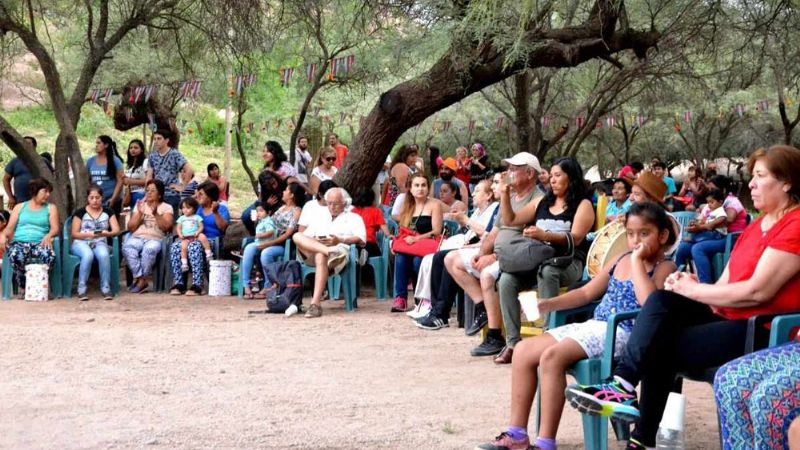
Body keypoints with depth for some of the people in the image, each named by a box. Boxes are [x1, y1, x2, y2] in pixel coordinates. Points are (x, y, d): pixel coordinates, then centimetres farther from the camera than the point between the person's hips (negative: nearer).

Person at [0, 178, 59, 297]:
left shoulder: (51, 208, 18)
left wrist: (49, 235, -20)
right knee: (15, 255, -39)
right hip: (19, 242, 0)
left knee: (50, 255, -39)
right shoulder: (19, 207, 21)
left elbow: (55, 228, 4)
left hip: (39, 243, 0)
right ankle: (22, 287, -14)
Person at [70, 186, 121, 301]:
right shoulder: (80, 213, 4)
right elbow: (74, 234, -1)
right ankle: (81, 289, -29)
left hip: (100, 243, 1)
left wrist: (107, 233, -22)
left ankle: (106, 288, -26)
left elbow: (116, 230, 1)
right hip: (81, 243, -1)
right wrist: (88, 234, -20)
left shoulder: (108, 212, 10)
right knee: (88, 255, -38)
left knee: (104, 255, -36)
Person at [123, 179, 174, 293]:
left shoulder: (166, 207, 13)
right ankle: (140, 279, -30)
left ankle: (141, 280, -24)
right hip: (137, 237, 3)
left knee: (149, 249, -39)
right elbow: (130, 227, 12)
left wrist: (155, 213, -15)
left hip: (155, 239, -3)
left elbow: (166, 227, -4)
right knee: (127, 247, -33)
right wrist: (140, 213, 0)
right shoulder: (139, 205, 22)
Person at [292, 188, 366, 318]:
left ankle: (316, 304, -48)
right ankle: (327, 251, -47)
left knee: (320, 257, -41)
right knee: (297, 236, -26)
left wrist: (340, 240, -10)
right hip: (312, 254, 4)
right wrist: (313, 242, -1)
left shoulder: (354, 218, 25)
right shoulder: (320, 219, 37)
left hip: (339, 250, -4)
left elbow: (361, 239, 7)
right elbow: (305, 236, 24)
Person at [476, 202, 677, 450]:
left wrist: (638, 261, -16)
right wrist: (546, 305, 12)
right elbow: (587, 293, 23)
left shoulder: (664, 268, -4)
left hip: (623, 333, -8)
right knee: (524, 350, -4)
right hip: (594, 325, 9)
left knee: (552, 356, -29)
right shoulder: (619, 260, 18)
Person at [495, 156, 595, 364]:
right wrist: (505, 196, 7)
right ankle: (512, 343, -23)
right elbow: (511, 220, 22)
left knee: (547, 272, -40)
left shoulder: (583, 205, 3)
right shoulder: (542, 202, 20)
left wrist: (544, 235, -28)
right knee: (506, 280, -24)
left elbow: (575, 238, -13)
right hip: (536, 260, 5)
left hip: (568, 263, -5)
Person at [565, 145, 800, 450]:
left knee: (663, 347, -18)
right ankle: (624, 384, -19)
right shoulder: (757, 225, 18)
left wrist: (693, 290, -11)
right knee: (663, 300, -14)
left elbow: (757, 291, -20)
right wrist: (690, 287, -10)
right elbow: (724, 286, 11)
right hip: (729, 317, 8)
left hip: (765, 330, -8)